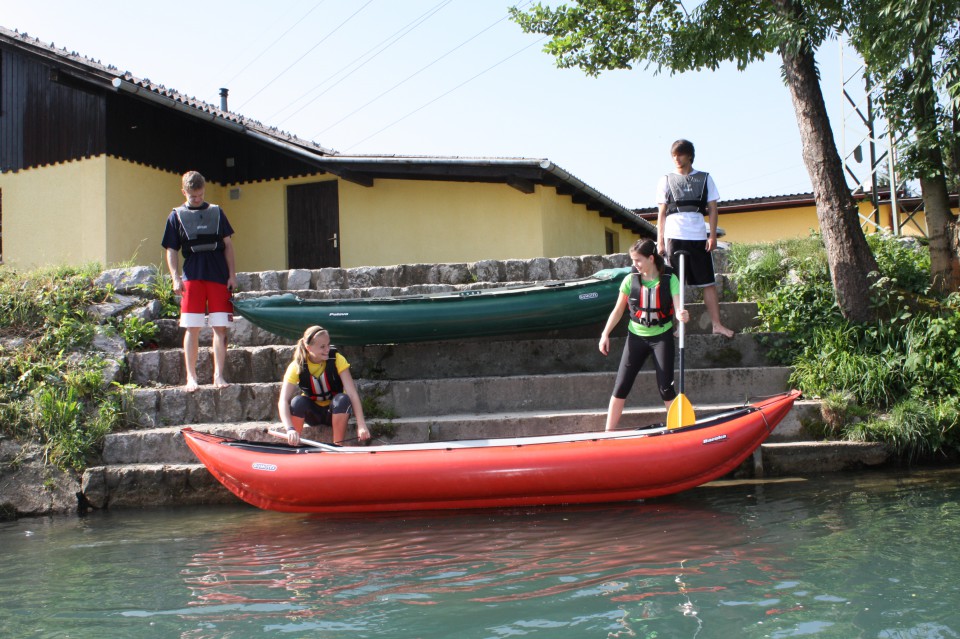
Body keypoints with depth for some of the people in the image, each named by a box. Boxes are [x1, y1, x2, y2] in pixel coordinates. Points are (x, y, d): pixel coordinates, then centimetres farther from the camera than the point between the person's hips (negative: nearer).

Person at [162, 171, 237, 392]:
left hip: (219, 276, 1)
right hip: (192, 276, -1)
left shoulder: (216, 212, 11)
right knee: (192, 328, -2)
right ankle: (191, 377, 3)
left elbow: (228, 244, 12)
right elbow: (171, 251, 8)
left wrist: (232, 274, 4)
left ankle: (219, 375, 1)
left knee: (220, 328, -2)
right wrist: (176, 278, -4)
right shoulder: (176, 216, 9)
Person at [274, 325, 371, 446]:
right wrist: (290, 429, -45)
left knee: (342, 399, -32)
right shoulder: (297, 366, -18)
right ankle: (293, 446, -17)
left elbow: (352, 393, -26)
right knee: (297, 401, -31)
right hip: (313, 413, 0)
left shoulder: (337, 360, -18)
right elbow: (283, 401, -27)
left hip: (335, 410, 0)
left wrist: (361, 425, -38)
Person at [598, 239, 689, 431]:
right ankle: (609, 432, 8)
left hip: (662, 337, -2)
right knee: (621, 386, 0)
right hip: (636, 337, 2)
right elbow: (618, 310, 3)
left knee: (666, 388, -2)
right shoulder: (630, 280, -5)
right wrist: (605, 334, -2)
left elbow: (678, 308, -17)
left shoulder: (669, 280, -10)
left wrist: (682, 315, -41)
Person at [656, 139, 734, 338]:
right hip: (674, 237, -1)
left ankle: (717, 324, 2)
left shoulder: (704, 178, 10)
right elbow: (661, 213, 9)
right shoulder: (666, 180, 10)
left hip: (699, 238, 1)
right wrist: (660, 241, 2)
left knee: (709, 283, 0)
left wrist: (712, 236, -2)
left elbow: (712, 209, 8)